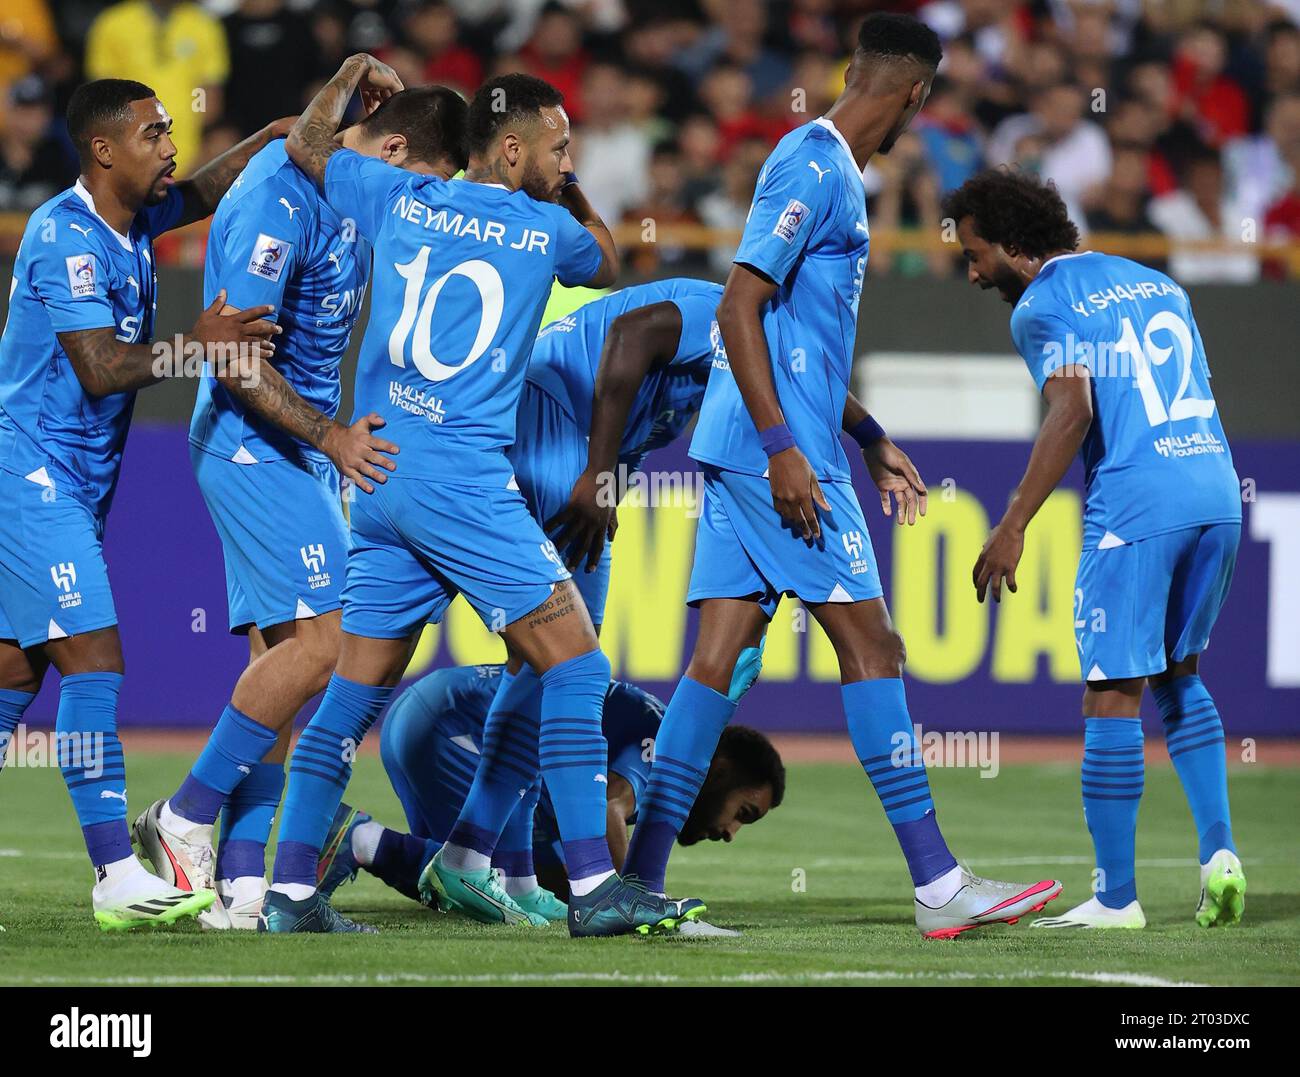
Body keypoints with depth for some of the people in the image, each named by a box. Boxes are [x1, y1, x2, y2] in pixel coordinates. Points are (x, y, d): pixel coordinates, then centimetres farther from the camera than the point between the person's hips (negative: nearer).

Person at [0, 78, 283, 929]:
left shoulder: (132, 221, 9)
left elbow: (206, 190, 27)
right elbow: (99, 370, -21)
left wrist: (282, 136, 13)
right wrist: (197, 347, -24)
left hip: (75, 479, 9)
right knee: (93, 659, -14)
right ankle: (116, 874, -16)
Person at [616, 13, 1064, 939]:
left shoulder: (833, 174, 18)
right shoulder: (815, 171, -12)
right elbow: (739, 308, -19)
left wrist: (871, 440, 29)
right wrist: (783, 449, -22)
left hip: (759, 450, 10)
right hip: (778, 452, -9)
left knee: (719, 657, 4)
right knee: (872, 647, -6)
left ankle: (641, 884, 1)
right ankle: (938, 886, -3)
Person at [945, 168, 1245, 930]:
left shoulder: (1043, 305, -1)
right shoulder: (1154, 284, 21)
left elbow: (1073, 410, -16)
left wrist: (1014, 525, -17)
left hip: (1135, 508, -7)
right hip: (1218, 494, 7)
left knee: (1114, 697, -1)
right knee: (1179, 675, 22)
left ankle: (1116, 896, 1)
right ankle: (1219, 851, 7)